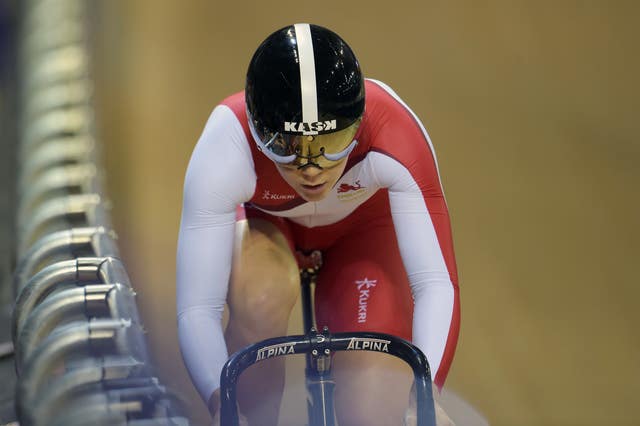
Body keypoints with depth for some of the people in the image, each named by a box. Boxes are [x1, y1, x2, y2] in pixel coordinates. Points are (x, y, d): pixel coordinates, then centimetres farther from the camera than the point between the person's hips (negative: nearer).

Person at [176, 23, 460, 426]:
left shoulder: (396, 138, -39)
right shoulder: (225, 150, -38)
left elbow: (436, 284, -41)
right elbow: (197, 309, -39)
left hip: (362, 226, 0)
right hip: (264, 224, 0)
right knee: (262, 296, -36)